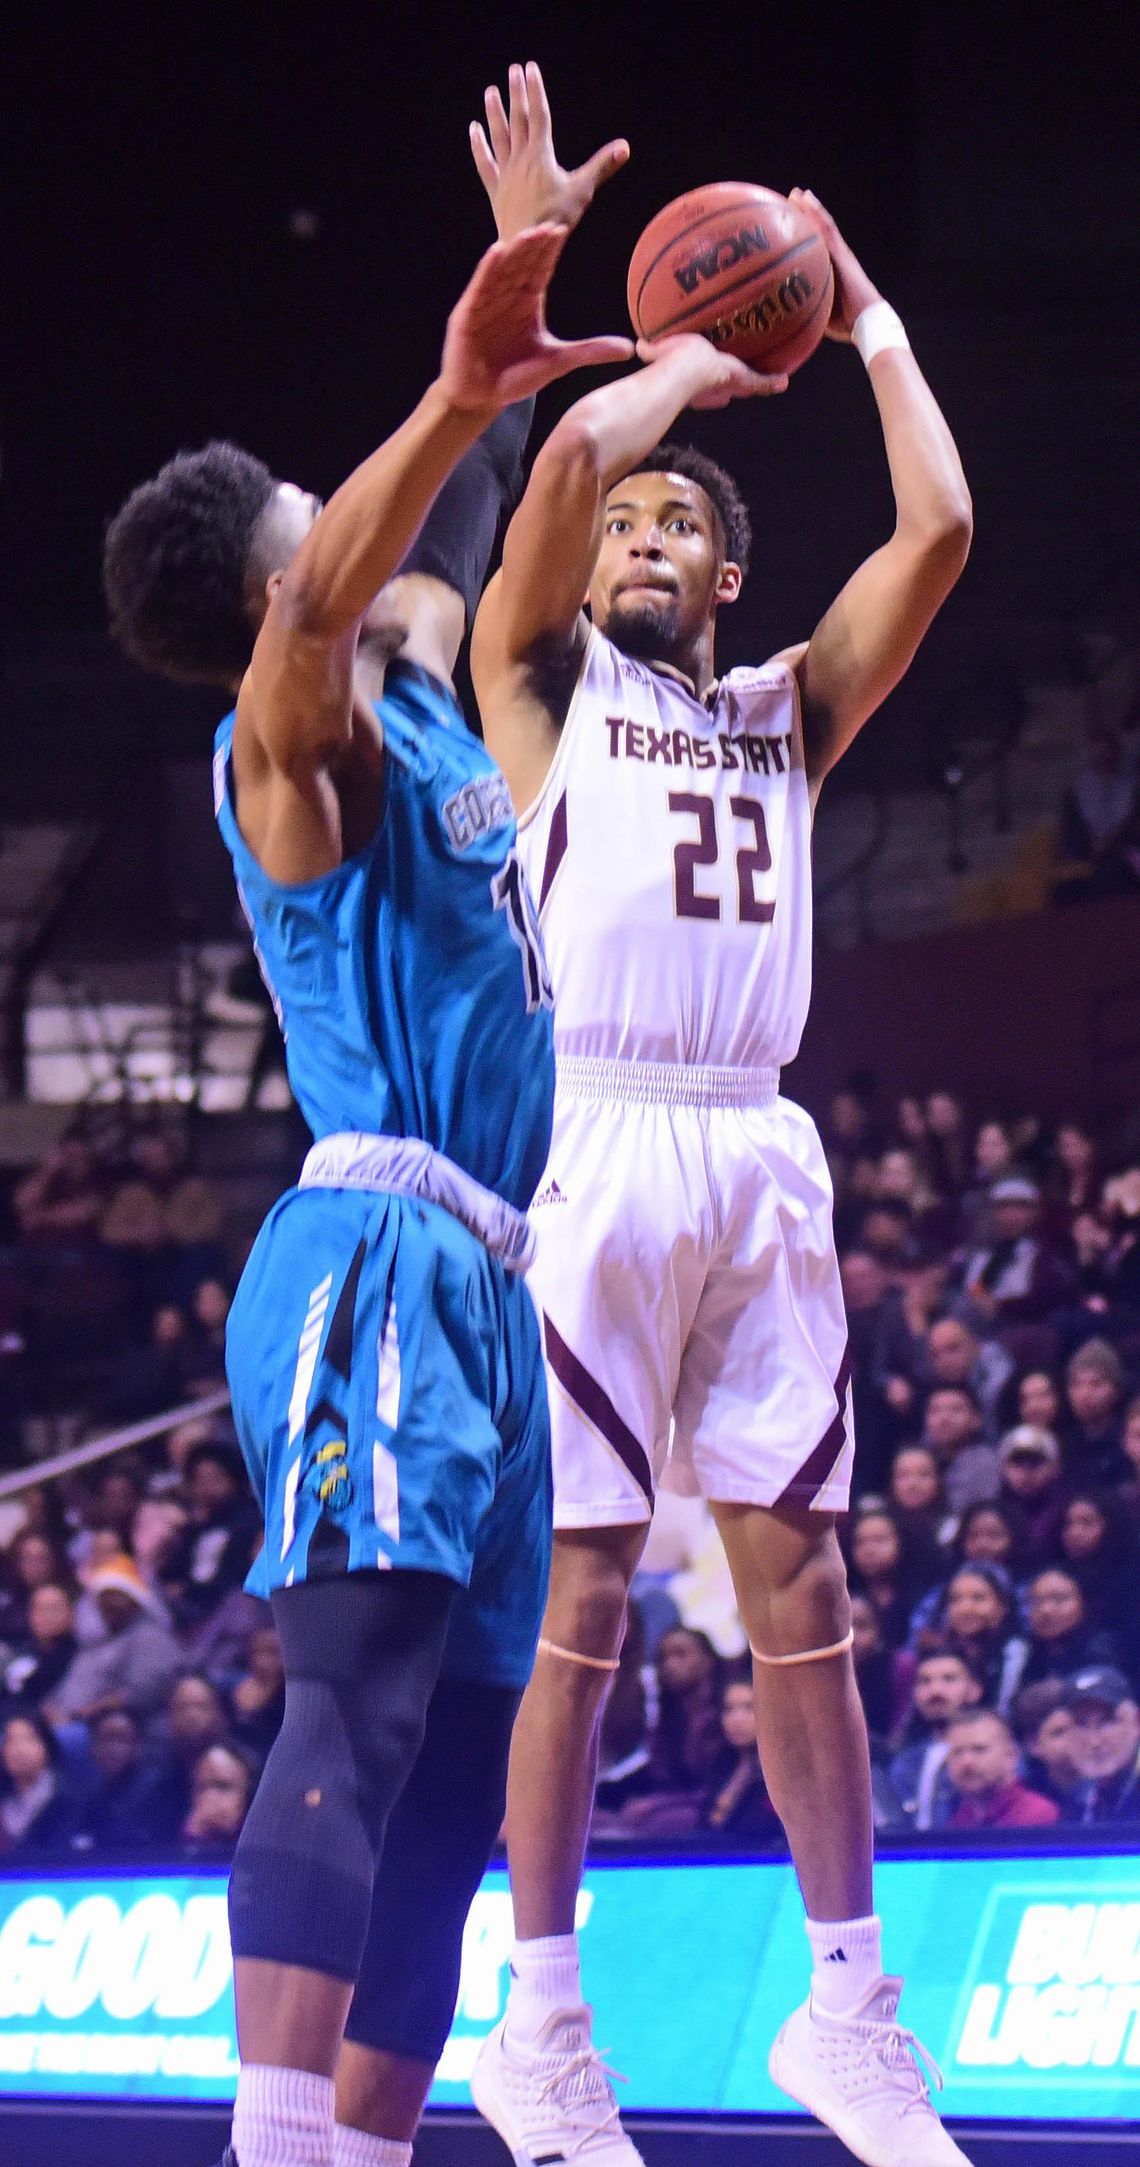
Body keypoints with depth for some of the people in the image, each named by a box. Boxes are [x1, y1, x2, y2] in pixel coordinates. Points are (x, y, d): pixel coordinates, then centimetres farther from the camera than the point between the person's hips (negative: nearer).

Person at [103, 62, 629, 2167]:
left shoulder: (419, 703, 20)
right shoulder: (293, 746, -5)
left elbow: (447, 519, 38)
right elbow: (321, 603, -28)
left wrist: (525, 272, 38)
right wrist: (457, 394, -42)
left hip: (479, 1282, 10)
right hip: (377, 1261, -10)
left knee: (458, 1756, 4)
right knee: (356, 1706, -23)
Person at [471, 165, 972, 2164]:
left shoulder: (787, 710, 20)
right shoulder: (544, 683, 9)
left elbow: (937, 531, 7)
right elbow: (572, 452, -8)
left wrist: (872, 328, 14)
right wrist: (680, 370, 9)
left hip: (755, 1154, 4)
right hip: (593, 1146, -4)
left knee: (801, 1579, 3)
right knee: (579, 1585, -4)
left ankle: (846, 2004, 8)